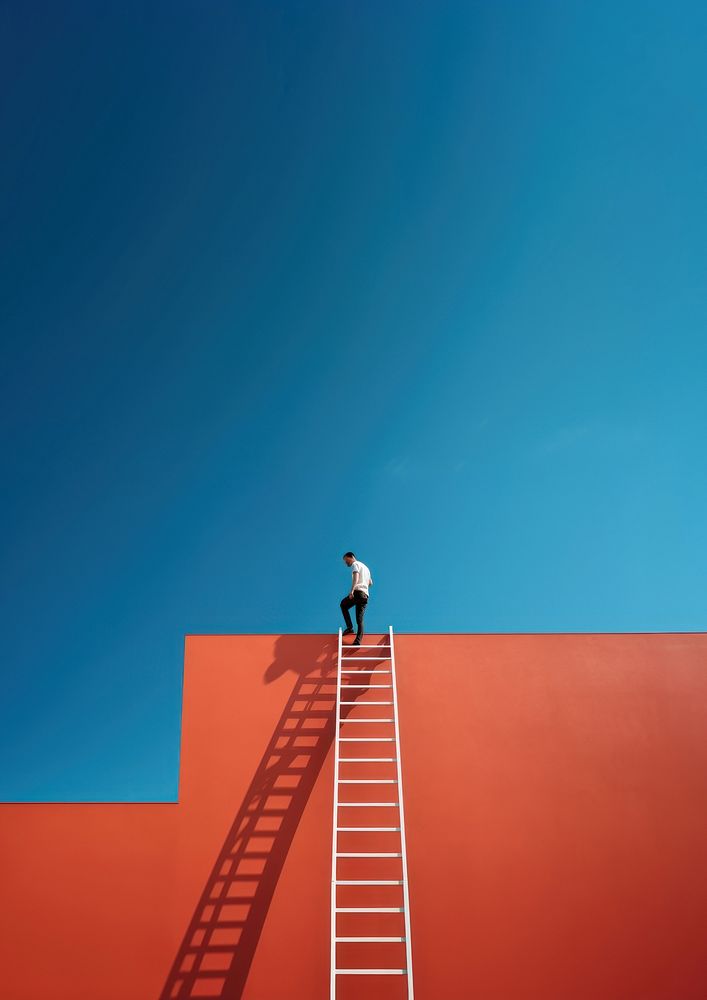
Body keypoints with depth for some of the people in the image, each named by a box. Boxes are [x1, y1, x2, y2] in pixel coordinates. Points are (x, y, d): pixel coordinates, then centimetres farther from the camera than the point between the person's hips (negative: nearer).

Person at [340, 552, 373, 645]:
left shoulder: (355, 564, 3)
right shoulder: (365, 567, 30)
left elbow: (356, 577, -16)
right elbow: (370, 583, 35)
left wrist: (352, 590, -28)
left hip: (357, 592, -7)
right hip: (365, 595, 7)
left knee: (343, 605, 15)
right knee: (360, 620, 2)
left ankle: (350, 628, 0)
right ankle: (358, 640, -14)